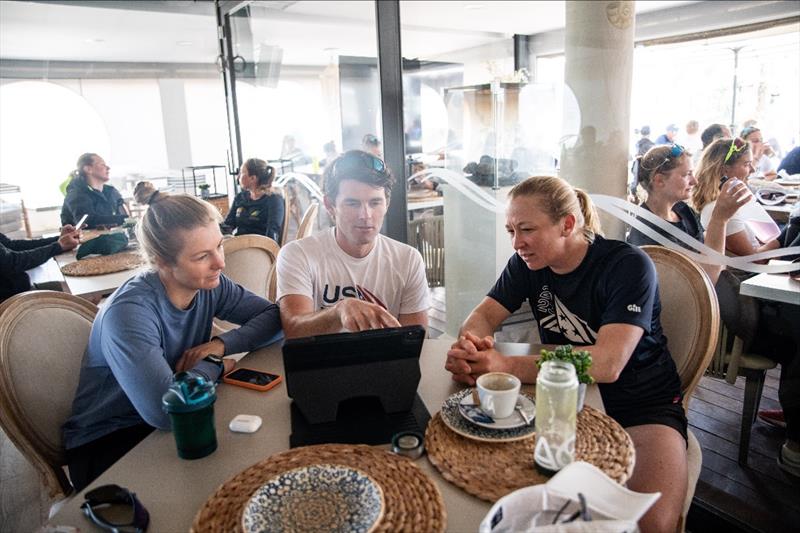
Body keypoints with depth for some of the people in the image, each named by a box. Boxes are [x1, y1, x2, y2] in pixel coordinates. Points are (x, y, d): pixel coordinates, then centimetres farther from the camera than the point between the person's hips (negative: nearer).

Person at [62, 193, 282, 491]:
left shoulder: (209, 285, -10)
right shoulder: (129, 312, -30)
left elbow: (272, 316, -2)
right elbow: (165, 409, -41)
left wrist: (222, 344, -18)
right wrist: (213, 364, -22)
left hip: (166, 425, 6)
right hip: (104, 444, -6)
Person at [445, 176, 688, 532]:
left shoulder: (628, 265, -19)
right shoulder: (528, 263, -2)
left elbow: (608, 364, -30)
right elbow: (483, 316, -3)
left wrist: (507, 366, -39)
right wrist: (468, 347, -29)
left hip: (641, 403, -4)